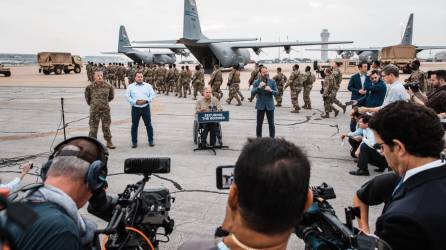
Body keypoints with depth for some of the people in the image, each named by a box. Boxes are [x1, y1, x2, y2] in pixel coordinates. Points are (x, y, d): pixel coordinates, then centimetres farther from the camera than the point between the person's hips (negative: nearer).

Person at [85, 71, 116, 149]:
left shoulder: (108, 86, -1)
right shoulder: (90, 87, -4)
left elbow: (111, 96, 15)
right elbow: (87, 97, 13)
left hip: (105, 109, 1)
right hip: (94, 110, -1)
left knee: (106, 126, 8)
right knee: (93, 127, 3)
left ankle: (109, 142, 19)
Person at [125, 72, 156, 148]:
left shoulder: (148, 86, 8)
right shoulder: (130, 87, 6)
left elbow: (152, 95, 3)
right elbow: (127, 96, 1)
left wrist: (146, 101, -12)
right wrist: (135, 102, -13)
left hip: (146, 108, 0)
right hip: (135, 108, 0)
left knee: (148, 124, 4)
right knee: (134, 125, 5)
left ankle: (151, 141, 16)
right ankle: (134, 142, 15)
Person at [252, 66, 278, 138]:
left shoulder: (272, 82, 2)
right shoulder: (256, 82, 0)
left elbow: (276, 92, 1)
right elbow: (252, 93, -11)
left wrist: (270, 90, -19)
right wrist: (259, 87, -26)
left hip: (270, 105, 1)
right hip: (260, 106, 0)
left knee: (271, 124, 5)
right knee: (259, 124, 5)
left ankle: (272, 139, 16)